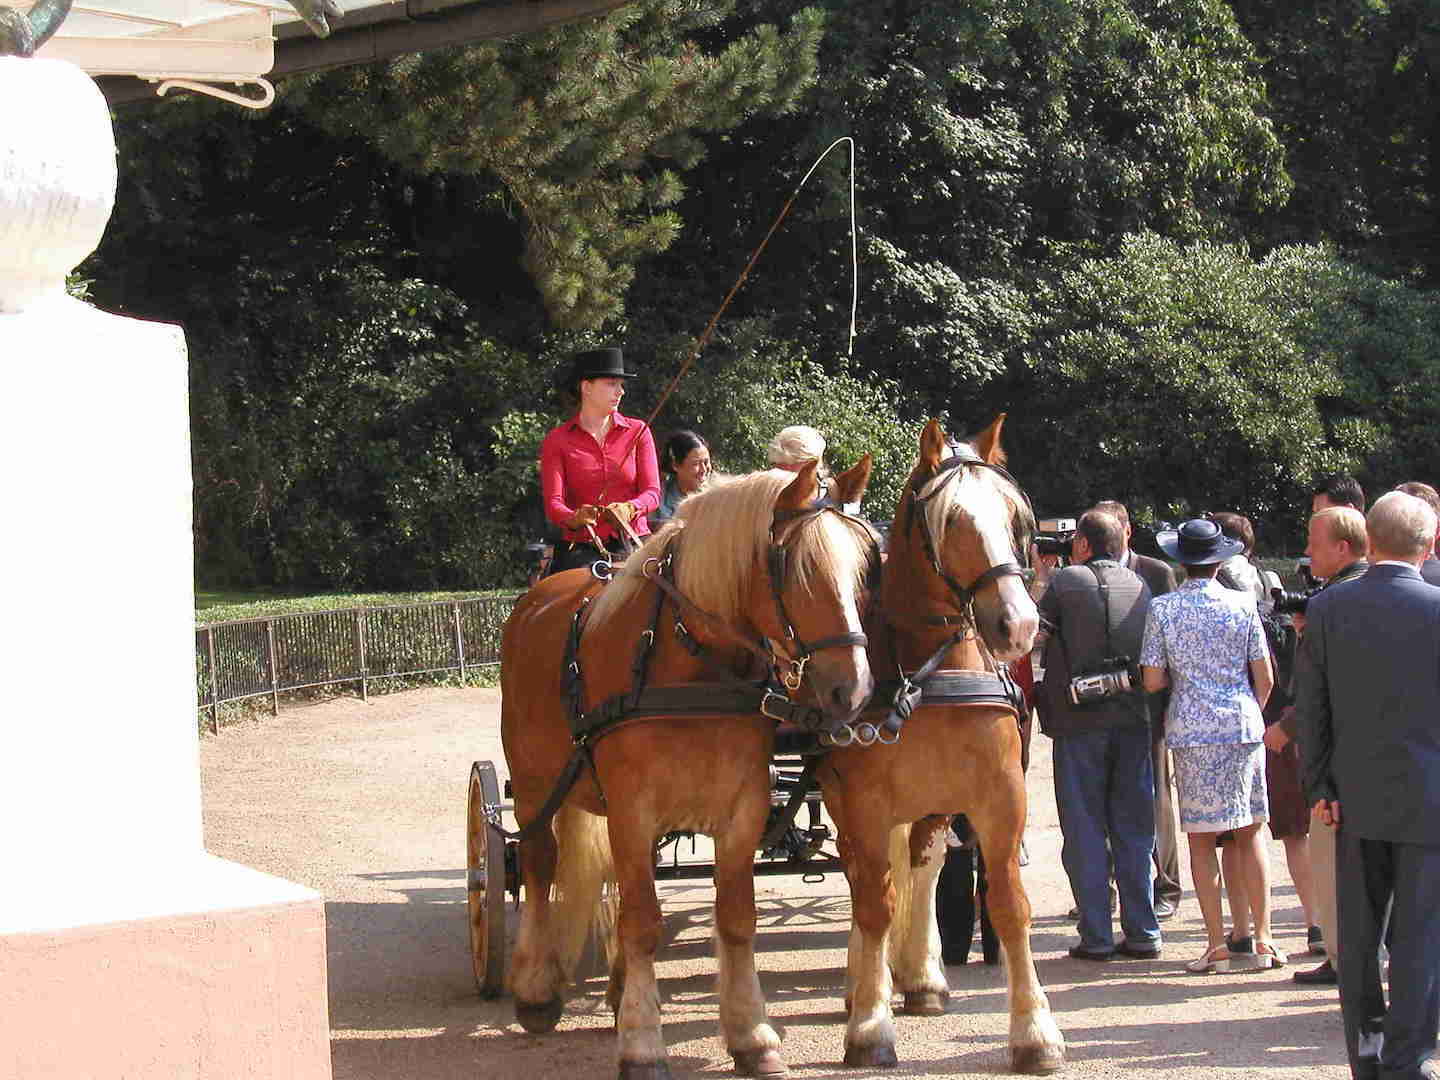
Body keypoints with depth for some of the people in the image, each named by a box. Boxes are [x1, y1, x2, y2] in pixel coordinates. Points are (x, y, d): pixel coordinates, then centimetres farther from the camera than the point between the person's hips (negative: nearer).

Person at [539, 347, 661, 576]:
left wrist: (629, 508, -19)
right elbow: (553, 503, -3)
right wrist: (574, 519, -26)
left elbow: (652, 492, 3)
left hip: (632, 543, 1)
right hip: (580, 548, -1)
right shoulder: (557, 441, 6)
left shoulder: (637, 432, 10)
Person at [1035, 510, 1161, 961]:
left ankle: (1096, 936, 1)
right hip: (1132, 718, 4)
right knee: (1134, 829, 9)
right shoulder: (1139, 586, 10)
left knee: (1085, 829, 2)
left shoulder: (1065, 582, -3)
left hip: (1079, 721, -4)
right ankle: (1142, 933, 10)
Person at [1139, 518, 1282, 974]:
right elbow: (1265, 679, 2)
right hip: (1243, 726, 1)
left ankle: (1218, 945, 1)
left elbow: (1152, 681, -3)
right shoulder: (1243, 605, -1)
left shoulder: (1162, 609, -3)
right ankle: (1263, 941, 7)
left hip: (1192, 731, -1)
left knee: (1201, 839, 5)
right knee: (1250, 833, 9)